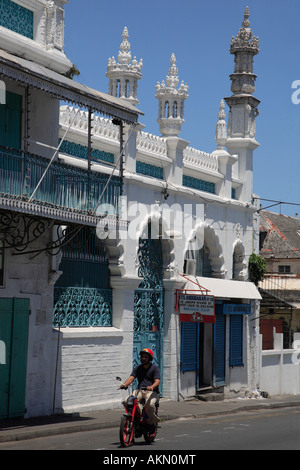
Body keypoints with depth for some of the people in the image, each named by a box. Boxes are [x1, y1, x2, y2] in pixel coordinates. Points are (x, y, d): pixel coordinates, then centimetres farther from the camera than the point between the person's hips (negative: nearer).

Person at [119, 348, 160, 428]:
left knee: (149, 404, -36)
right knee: (127, 401, -24)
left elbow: (157, 381, -11)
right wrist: (124, 384, -20)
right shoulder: (138, 368, 18)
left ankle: (153, 421, -10)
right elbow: (131, 378, 3)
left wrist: (151, 387, -34)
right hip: (139, 391, 4)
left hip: (152, 391, -4)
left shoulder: (155, 368, 3)